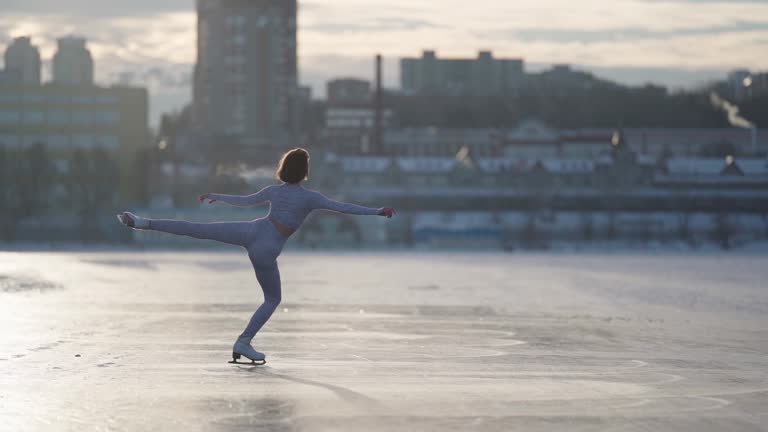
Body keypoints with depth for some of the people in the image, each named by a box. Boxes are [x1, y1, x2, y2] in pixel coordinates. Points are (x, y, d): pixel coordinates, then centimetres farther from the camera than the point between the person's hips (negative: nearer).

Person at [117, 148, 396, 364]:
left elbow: (244, 201, 24)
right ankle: (243, 342, 2)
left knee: (196, 229, 1)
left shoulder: (274, 191, 12)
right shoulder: (309, 198, -2)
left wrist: (215, 197, 41)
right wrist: (379, 211, -4)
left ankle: (143, 223, -10)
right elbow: (343, 208, -7)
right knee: (273, 299, 13)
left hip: (251, 231, 4)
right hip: (267, 249, -4)